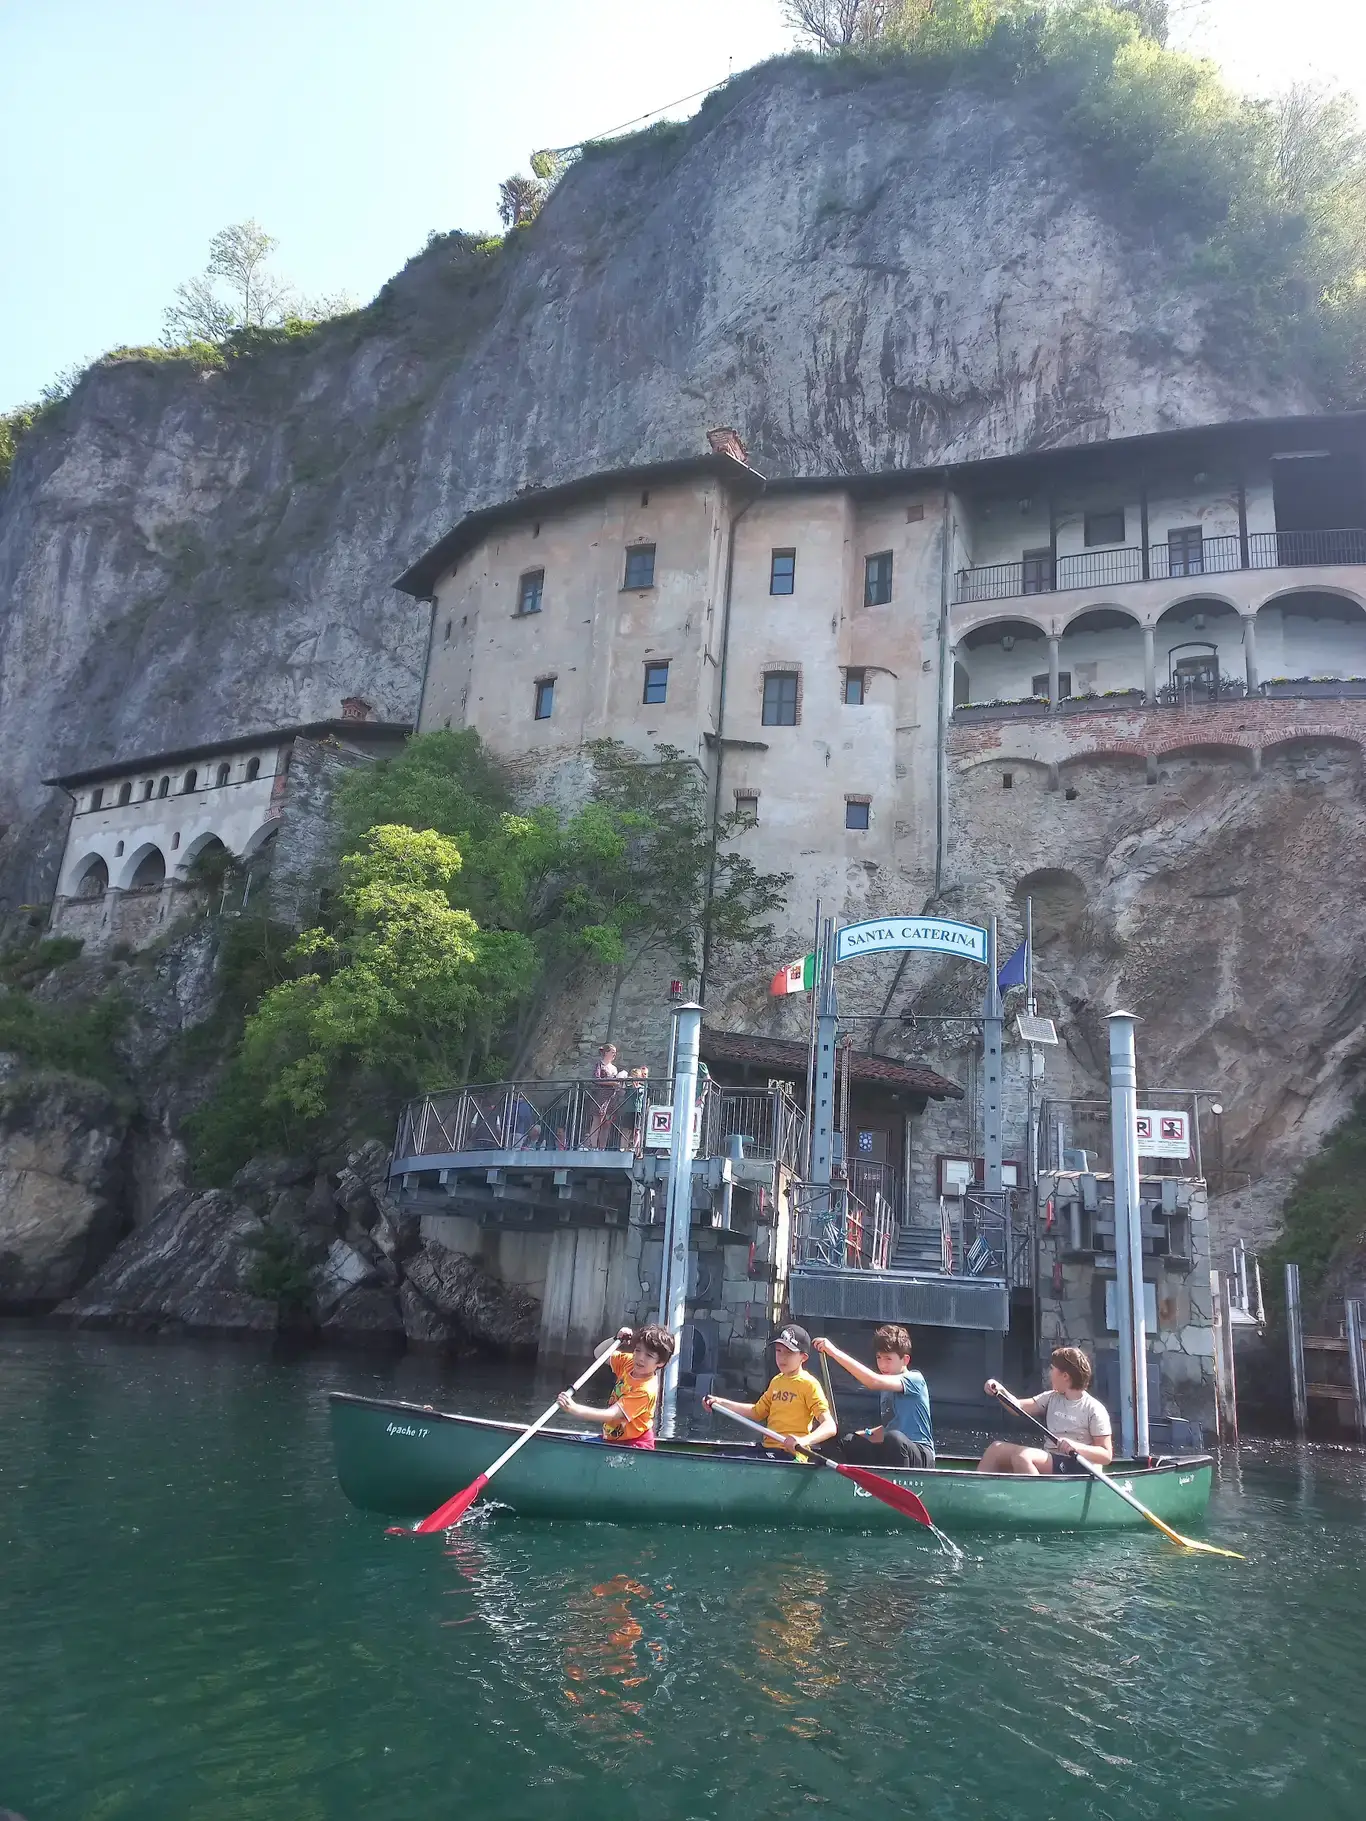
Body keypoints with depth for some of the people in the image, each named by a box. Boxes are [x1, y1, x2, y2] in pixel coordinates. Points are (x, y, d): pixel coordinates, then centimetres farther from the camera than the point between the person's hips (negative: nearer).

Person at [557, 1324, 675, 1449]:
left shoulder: (646, 1390, -25)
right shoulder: (628, 1362, -2)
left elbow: (611, 1415, -32)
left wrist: (574, 1409, -42)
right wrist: (618, 1339, -8)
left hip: (634, 1444, -8)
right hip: (610, 1438, 8)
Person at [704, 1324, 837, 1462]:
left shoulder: (809, 1384, -8)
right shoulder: (776, 1381, 16)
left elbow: (830, 1427, -17)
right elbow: (757, 1412, 28)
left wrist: (803, 1441, -35)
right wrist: (722, 1403, 18)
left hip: (790, 1453, -7)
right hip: (766, 1448, 7)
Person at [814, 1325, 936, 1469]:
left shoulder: (915, 1379, -11)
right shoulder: (887, 1388, 17)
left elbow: (874, 1381, -28)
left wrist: (834, 1352, -30)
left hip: (920, 1455, -8)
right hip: (891, 1452, 8)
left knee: (894, 1438, -38)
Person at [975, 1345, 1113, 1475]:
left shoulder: (1094, 1409, -7)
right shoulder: (1051, 1398, 14)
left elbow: (1107, 1456, -10)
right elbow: (1019, 1407, 8)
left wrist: (1076, 1447, -26)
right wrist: (999, 1391, -11)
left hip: (1077, 1468, -8)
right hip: (1049, 1459, 8)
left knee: (1022, 1456, -30)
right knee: (997, 1448, -5)